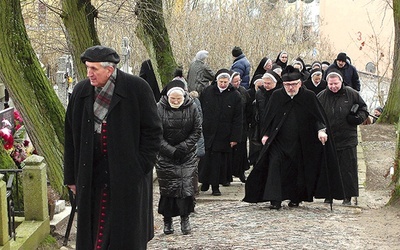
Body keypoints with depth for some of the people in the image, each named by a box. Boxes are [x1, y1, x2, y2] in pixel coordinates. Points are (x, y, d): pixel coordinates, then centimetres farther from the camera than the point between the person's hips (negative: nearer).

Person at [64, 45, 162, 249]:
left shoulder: (137, 89, -7)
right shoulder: (81, 92, 5)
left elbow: (152, 130, -4)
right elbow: (71, 137, 10)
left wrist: (142, 167, -10)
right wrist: (71, 177, 9)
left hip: (128, 176, -4)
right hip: (92, 176, 4)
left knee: (127, 233, 2)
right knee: (92, 232, 5)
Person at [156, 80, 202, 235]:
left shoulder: (191, 107, -4)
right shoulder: (159, 109, -7)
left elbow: (197, 130, 0)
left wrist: (185, 146, -12)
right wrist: (171, 150, -16)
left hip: (187, 155, 1)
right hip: (165, 156, -1)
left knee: (187, 185, -5)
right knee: (167, 187, 1)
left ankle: (185, 219, 3)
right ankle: (167, 220, 10)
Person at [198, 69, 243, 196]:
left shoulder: (235, 96, -2)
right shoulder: (207, 92, 2)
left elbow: (238, 119, -3)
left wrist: (235, 137, -7)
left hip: (223, 136, -1)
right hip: (206, 132, 1)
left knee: (219, 161, 1)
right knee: (205, 160, 5)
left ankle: (215, 186, 9)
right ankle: (205, 183, 20)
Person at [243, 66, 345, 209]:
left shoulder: (309, 97, -2)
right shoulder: (277, 96, 2)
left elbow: (318, 116, -3)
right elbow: (269, 117, 9)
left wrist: (321, 129, -19)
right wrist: (266, 134, 3)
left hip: (300, 144, 0)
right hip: (278, 141, 0)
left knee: (298, 170, 7)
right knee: (274, 165, -14)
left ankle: (296, 198, 25)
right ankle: (275, 200, -15)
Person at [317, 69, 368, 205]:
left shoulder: (352, 94, 0)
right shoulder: (321, 97, 2)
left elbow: (363, 109, 10)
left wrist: (358, 118, -10)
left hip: (347, 139, -1)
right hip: (328, 139, 1)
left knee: (348, 168, 1)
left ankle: (348, 196, 9)